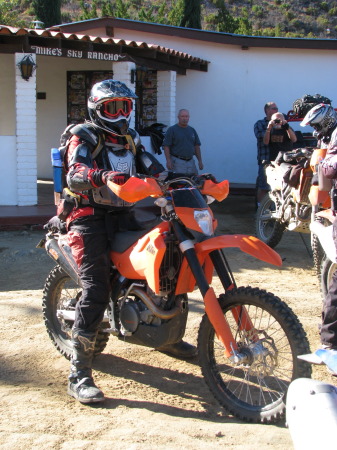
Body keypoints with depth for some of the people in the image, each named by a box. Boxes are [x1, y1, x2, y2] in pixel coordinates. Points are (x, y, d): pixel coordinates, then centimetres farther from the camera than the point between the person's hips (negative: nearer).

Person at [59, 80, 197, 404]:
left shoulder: (130, 139, 20)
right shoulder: (83, 138, -3)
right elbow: (74, 176, -21)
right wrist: (102, 176, -42)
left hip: (123, 215, 7)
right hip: (90, 219, -7)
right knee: (96, 292, -20)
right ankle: (78, 375, -16)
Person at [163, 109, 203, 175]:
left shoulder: (192, 130, 15)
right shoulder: (171, 130, -1)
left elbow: (197, 146, 18)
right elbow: (166, 146, -6)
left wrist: (200, 161, 12)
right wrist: (168, 161, -16)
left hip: (191, 162, 6)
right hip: (177, 162, -5)